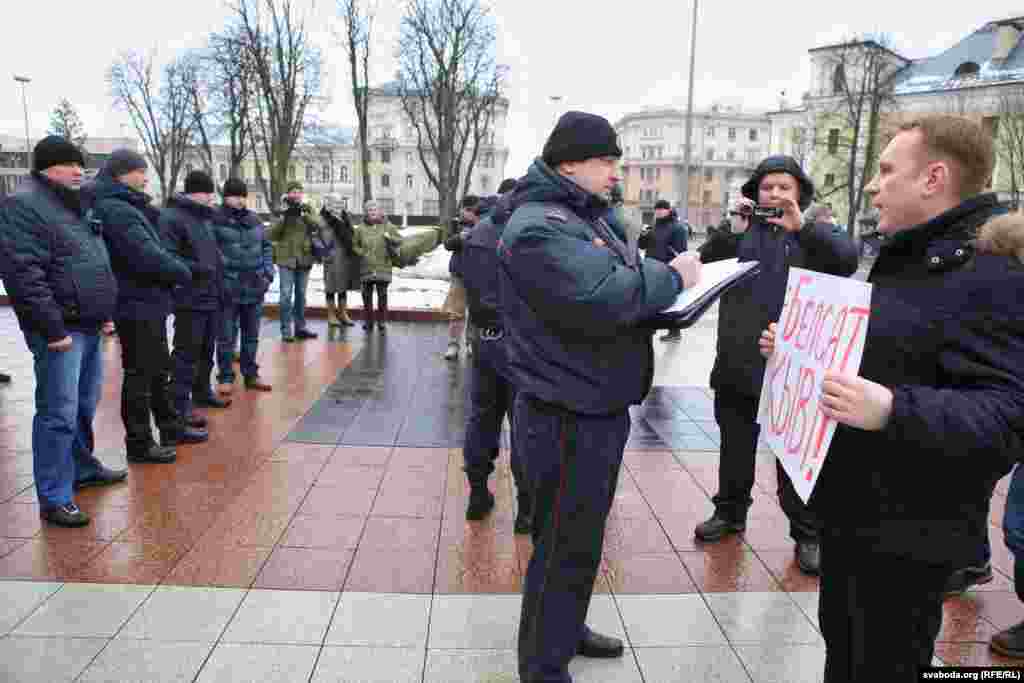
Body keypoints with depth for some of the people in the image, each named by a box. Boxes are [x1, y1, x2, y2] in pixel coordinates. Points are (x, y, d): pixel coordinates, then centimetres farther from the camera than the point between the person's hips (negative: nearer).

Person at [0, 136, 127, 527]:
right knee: (59, 414, -5)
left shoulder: (75, 206, 18)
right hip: (61, 330, -9)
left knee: (85, 407, 20)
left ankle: (82, 467, 36)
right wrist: (52, 327, -21)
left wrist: (105, 312, 19)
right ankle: (54, 498, 3)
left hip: (89, 326, 9)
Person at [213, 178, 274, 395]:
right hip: (228, 289, -5)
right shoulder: (215, 220, -8)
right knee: (226, 337, 4)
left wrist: (268, 272, 6)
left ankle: (251, 375, 26)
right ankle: (226, 377, 17)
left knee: (252, 336, 15)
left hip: (255, 288, 5)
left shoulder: (255, 220, 10)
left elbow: (266, 247, 17)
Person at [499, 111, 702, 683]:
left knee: (582, 534, 24)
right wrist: (673, 277, -16)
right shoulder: (539, 226, -19)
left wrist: (665, 283, -1)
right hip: (569, 416, -10)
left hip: (597, 408, 10)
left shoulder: (588, 217, 15)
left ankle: (566, 628, 44)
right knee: (565, 545, 3)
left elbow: (624, 279, 19)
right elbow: (602, 297, -31)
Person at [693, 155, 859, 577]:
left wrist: (802, 227, -28)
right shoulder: (741, 227, 9)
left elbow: (848, 260, -16)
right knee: (735, 445, 15)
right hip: (738, 361, 2)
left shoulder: (813, 233, 4)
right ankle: (730, 511, 33)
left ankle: (807, 534, 18)